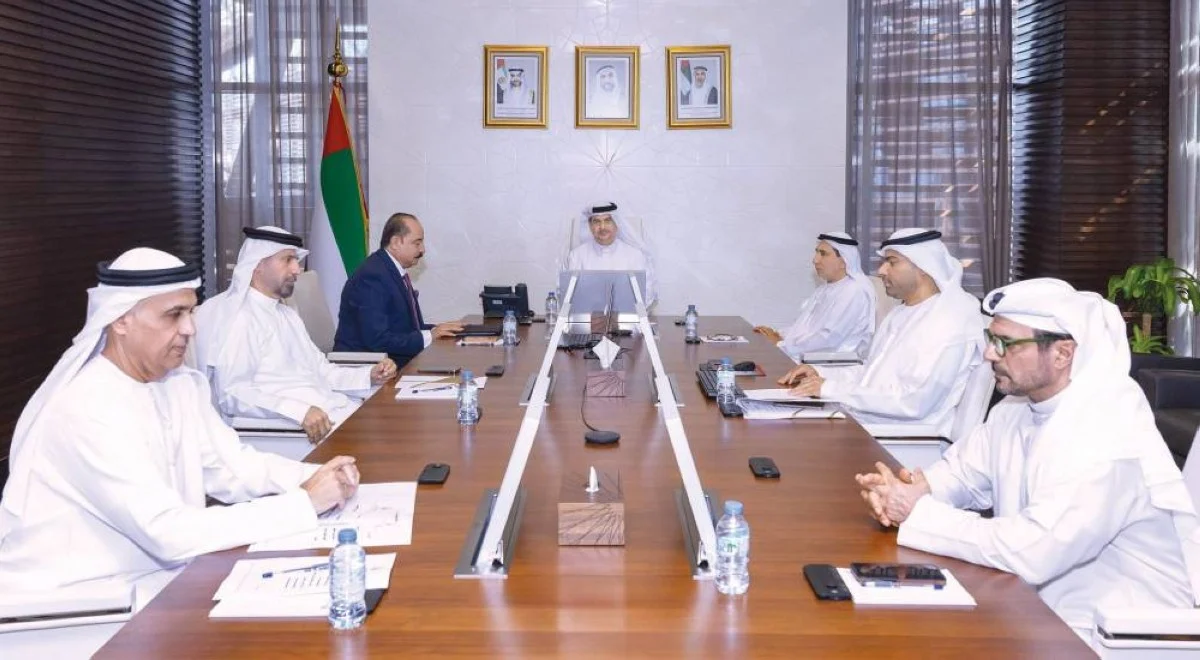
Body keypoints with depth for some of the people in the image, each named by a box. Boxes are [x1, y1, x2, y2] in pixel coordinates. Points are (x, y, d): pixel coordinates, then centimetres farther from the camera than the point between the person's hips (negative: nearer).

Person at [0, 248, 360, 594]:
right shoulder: (85, 409, -23)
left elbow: (233, 468, 4)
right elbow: (170, 533, -27)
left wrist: (315, 479, -14)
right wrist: (305, 503, -24)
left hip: (153, 579, 8)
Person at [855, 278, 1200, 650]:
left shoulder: (1108, 434, -26)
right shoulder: (1019, 405, 1)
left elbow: (1032, 551, -32)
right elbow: (962, 472, 12)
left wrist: (919, 514, -24)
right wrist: (916, 487, -11)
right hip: (1039, 610, 8)